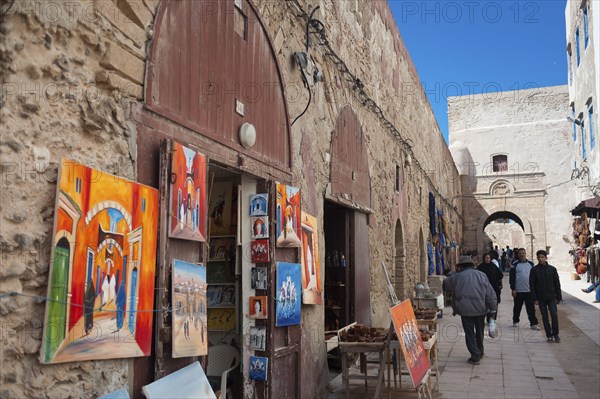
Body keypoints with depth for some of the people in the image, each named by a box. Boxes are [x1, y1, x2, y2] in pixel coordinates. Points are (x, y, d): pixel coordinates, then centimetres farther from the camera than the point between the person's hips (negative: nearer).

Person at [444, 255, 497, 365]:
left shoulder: (457, 276, -3)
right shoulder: (481, 275, 4)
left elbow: (445, 285, 11)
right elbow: (490, 293, 2)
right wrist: (493, 308, 5)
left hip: (465, 309, -3)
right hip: (480, 308, 3)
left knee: (469, 333, 4)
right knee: (479, 331, 19)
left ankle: (475, 356, 2)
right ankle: (480, 353, 34)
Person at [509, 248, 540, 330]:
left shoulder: (530, 264, 7)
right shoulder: (515, 264, -2)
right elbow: (512, 277, -3)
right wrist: (513, 289, -8)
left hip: (529, 290, 2)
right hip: (518, 290, -2)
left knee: (531, 308, 1)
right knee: (517, 307, 9)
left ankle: (533, 323, 4)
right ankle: (515, 321, 23)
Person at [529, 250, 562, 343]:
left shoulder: (552, 269, 1)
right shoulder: (534, 270, -2)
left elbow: (557, 284, 6)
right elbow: (532, 285, -2)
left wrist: (558, 297, 3)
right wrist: (534, 298, -6)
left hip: (551, 297, 0)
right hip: (541, 298, 0)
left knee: (554, 315, -8)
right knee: (544, 316, 5)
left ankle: (555, 334, 7)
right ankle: (549, 335, 15)